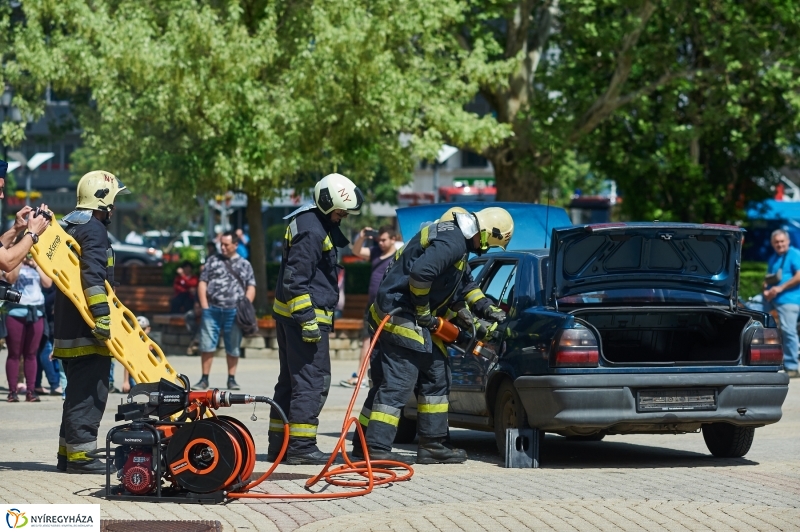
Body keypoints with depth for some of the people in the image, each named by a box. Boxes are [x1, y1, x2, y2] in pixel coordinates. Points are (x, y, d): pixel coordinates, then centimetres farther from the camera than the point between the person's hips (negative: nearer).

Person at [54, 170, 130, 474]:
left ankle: (68, 453, 18)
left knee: (78, 392, 15)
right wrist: (102, 314, -27)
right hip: (86, 333, -10)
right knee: (89, 393, -8)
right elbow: (93, 275, -24)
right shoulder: (93, 230, -12)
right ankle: (80, 454, -9)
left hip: (69, 330, 10)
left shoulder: (73, 228, 20)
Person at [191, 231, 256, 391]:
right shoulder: (213, 261, 11)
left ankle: (231, 379, 15)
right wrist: (204, 306, -2)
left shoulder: (244, 265, 10)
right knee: (207, 346, -1)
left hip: (233, 312, 0)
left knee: (233, 348, 6)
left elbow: (251, 288, 7)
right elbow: (202, 282, 8)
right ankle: (204, 380, 5)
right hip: (212, 310, 0)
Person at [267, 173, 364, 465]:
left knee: (290, 380, 14)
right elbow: (295, 279, -21)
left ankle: (278, 443, 18)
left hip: (290, 315, 11)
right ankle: (301, 447, -10)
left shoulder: (317, 222, 16)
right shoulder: (311, 231, -18)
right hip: (304, 313, -11)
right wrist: (308, 319, -22)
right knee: (312, 381, -9)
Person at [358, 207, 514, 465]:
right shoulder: (452, 243, -19)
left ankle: (433, 444, 20)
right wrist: (423, 312, -19)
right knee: (397, 383, -12)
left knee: (436, 377, 15)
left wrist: (487, 308, 28)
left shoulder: (454, 236, 16)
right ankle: (377, 448, -14)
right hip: (400, 316, -11)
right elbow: (420, 272, -33)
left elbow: (464, 282, 31)